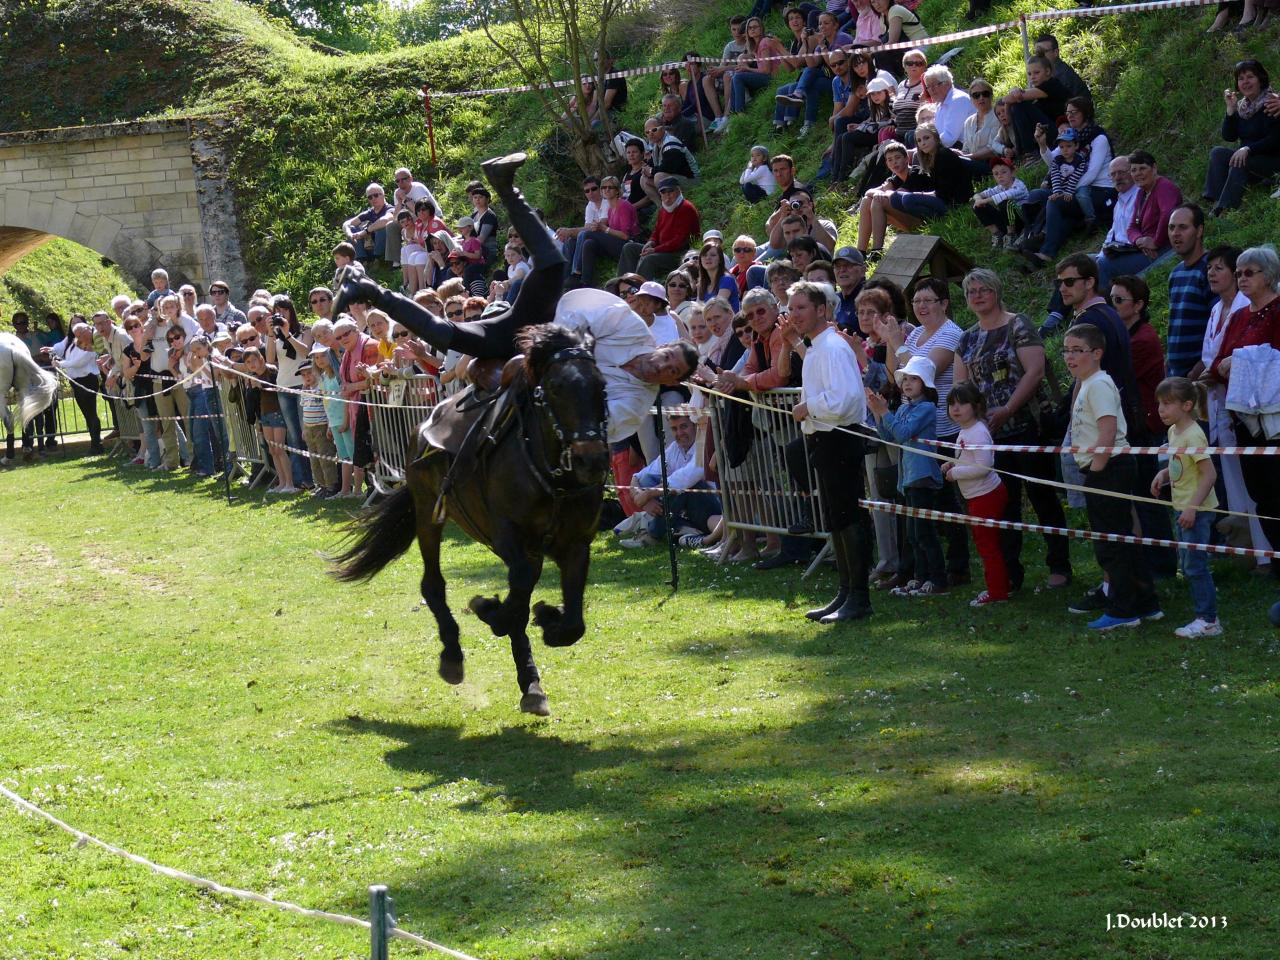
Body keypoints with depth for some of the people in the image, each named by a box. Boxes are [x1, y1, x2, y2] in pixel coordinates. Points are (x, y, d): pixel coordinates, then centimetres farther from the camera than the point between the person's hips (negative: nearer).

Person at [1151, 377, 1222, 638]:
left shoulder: (1193, 435, -20)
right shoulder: (1174, 431, 8)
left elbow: (1209, 474, -23)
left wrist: (1192, 507, -26)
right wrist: (1163, 475, 3)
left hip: (1198, 511, -10)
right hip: (1183, 508, 10)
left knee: (1195, 565, -6)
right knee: (1188, 565, 13)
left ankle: (1207, 620, 0)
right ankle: (1205, 615, 20)